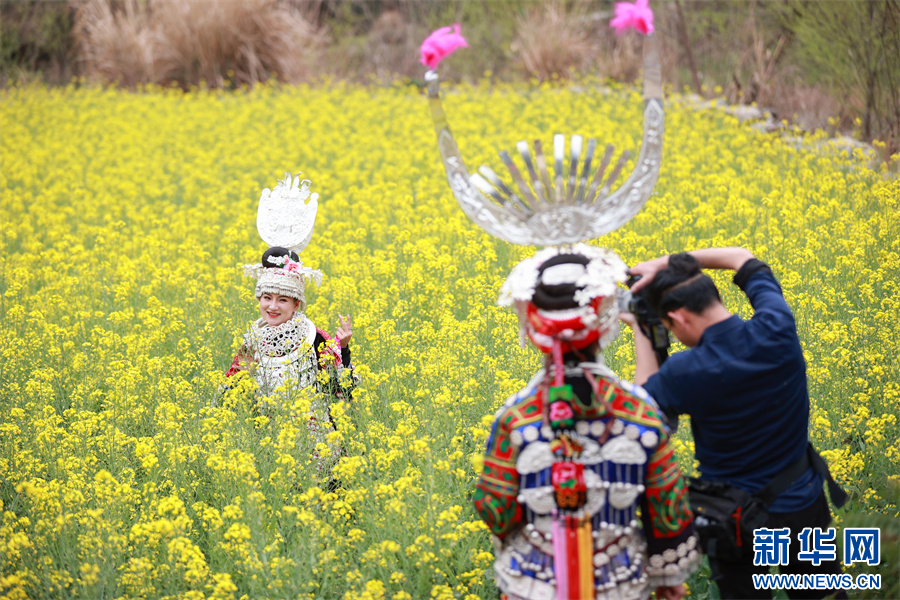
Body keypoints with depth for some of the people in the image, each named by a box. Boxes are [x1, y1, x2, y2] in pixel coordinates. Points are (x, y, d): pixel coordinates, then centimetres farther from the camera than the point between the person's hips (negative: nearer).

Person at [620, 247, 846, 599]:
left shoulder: (687, 373, -27)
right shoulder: (778, 330, -16)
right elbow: (744, 260, 4)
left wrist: (640, 331, 3)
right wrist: (667, 264, 1)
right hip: (805, 505, 4)